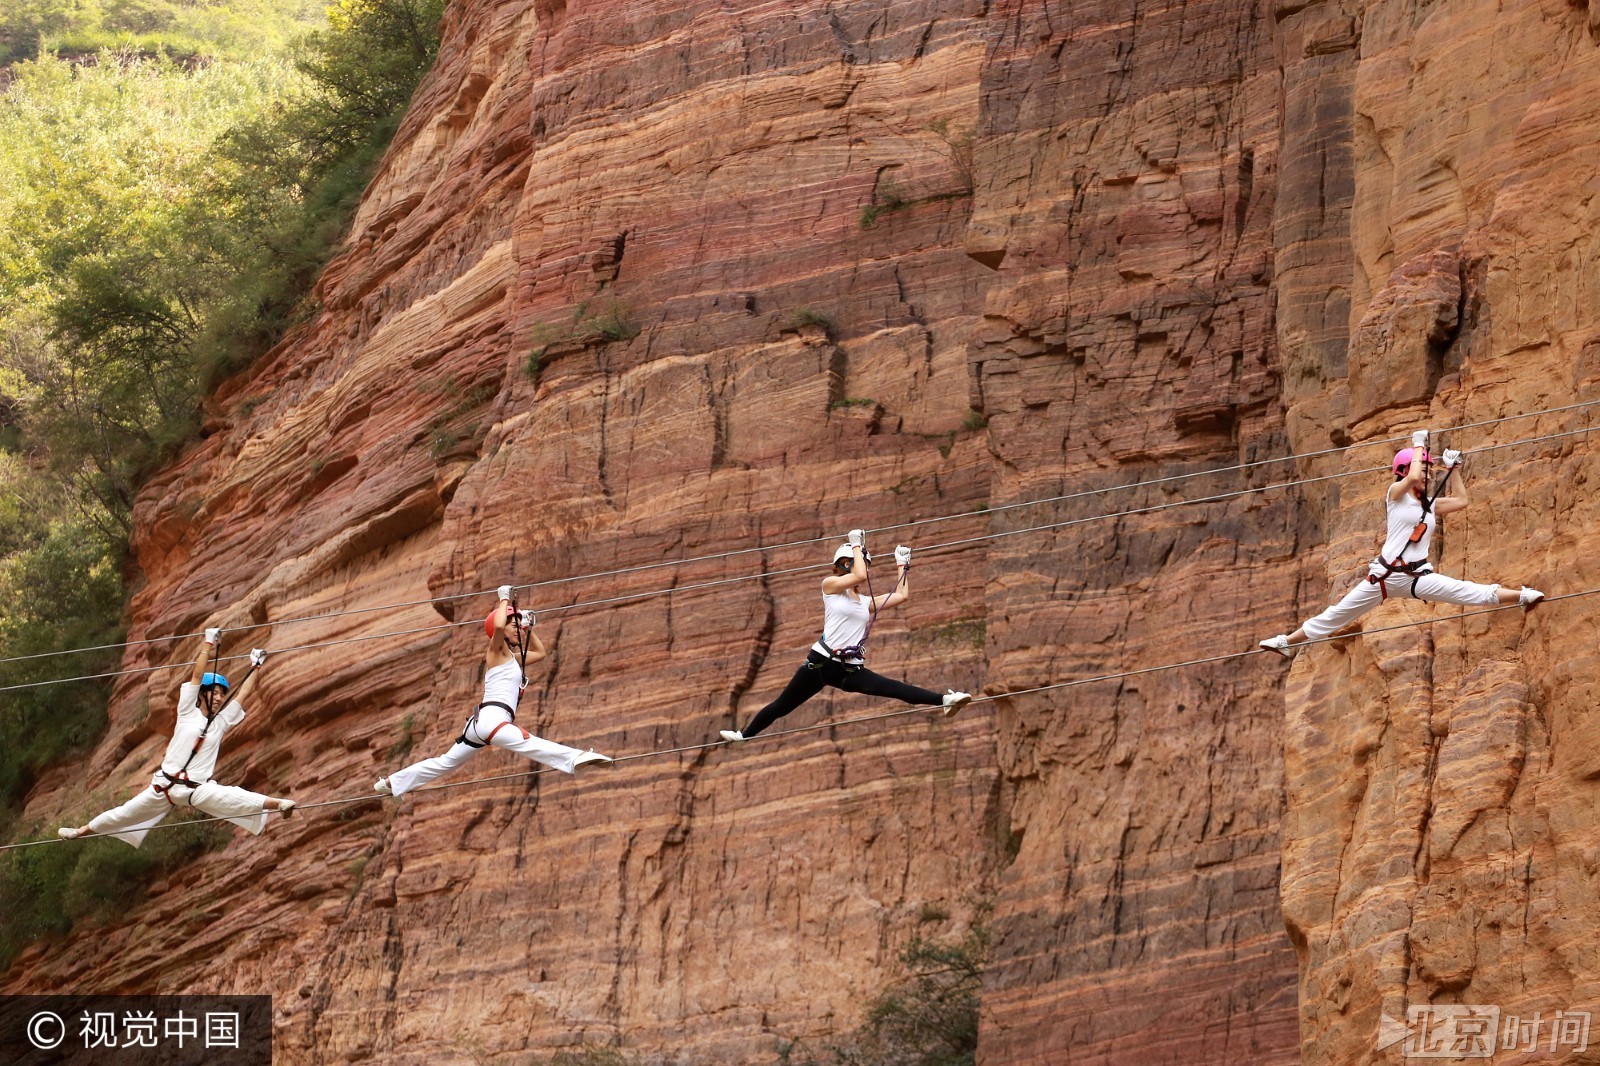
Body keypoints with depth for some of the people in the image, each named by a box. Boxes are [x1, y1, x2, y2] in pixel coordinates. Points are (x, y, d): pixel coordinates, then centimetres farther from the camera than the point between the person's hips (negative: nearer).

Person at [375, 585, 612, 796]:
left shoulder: (512, 659, 24)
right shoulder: (497, 652, 0)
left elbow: (540, 652, 39)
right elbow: (497, 625, -22)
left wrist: (528, 627, 29)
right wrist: (504, 599, -7)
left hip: (481, 721, 9)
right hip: (491, 718, -9)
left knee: (446, 762, 18)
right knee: (532, 745, -30)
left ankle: (392, 782, 23)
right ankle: (577, 758, -49)